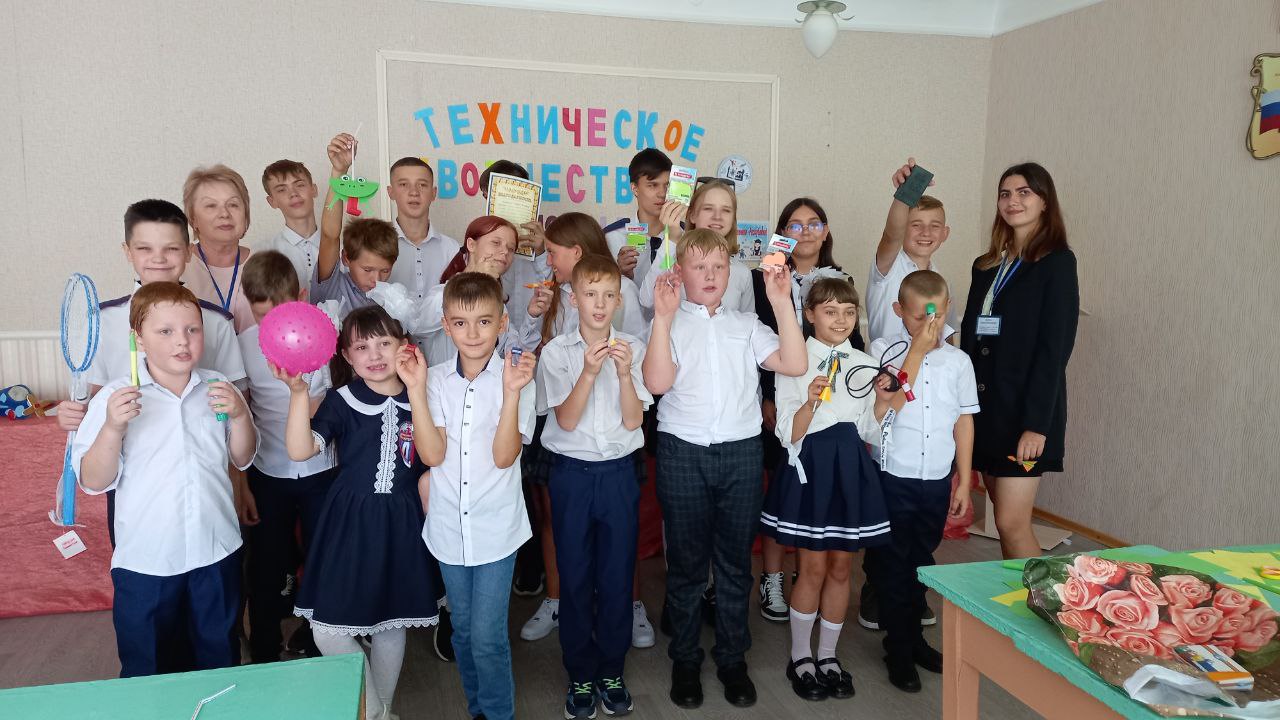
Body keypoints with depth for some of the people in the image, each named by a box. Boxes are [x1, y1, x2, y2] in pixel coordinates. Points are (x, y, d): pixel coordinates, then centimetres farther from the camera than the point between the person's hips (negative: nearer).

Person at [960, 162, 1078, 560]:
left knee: (1012, 524, -7)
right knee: (1006, 517, 11)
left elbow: (1054, 348, -11)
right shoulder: (987, 266, 15)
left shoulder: (1057, 262, -4)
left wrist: (1037, 423, -17)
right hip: (984, 407, 6)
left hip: (1024, 412, -6)